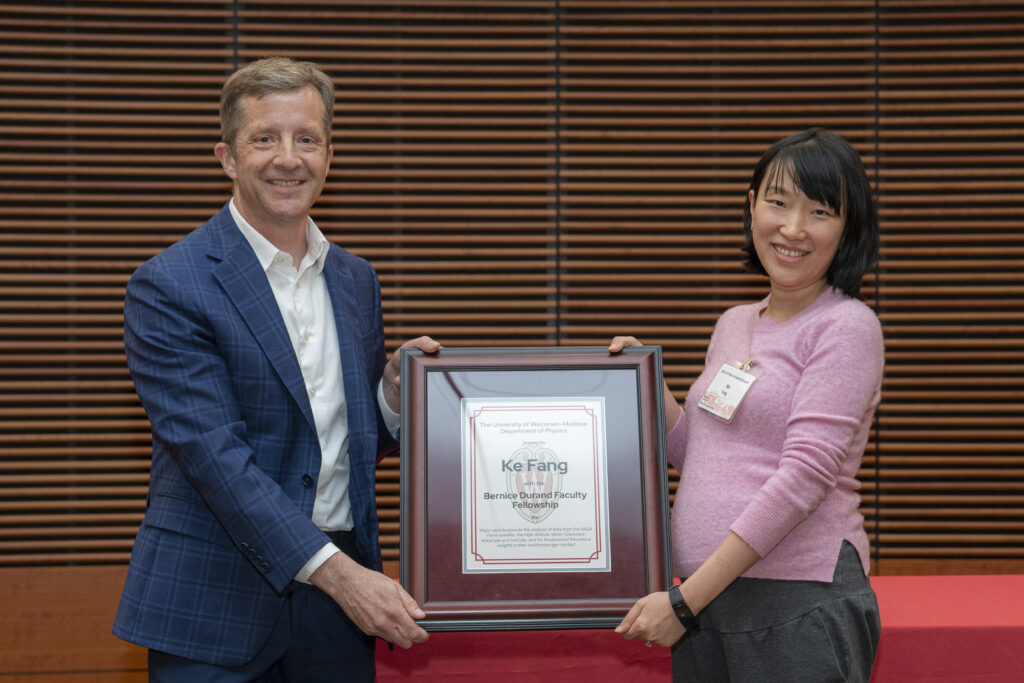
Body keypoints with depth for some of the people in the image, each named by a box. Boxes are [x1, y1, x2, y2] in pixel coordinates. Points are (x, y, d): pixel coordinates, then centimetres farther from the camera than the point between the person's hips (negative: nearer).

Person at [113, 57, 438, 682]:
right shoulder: (168, 287, -9)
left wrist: (396, 391, -5)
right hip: (215, 607, -5)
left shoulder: (356, 280, 10)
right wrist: (336, 572, -21)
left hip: (345, 587, 5)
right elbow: (213, 454, -17)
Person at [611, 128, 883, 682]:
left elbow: (804, 476, -16)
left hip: (801, 602, -6)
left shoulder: (847, 326, -8)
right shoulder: (733, 326, 13)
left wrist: (683, 600, -17)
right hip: (707, 596, 6)